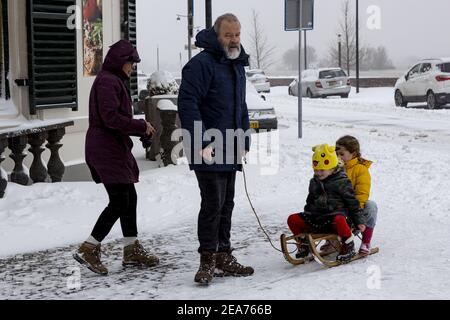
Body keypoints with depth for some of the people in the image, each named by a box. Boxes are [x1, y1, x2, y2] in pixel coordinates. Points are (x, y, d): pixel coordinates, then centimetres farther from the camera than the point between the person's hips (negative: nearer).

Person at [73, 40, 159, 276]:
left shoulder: (114, 81, 19)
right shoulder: (108, 81, -14)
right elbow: (111, 117, -23)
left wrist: (140, 131, 8)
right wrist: (141, 126, -13)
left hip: (115, 148, 11)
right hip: (106, 149, -11)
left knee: (129, 198, 13)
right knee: (119, 201, -11)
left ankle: (132, 250, 21)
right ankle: (88, 249, -7)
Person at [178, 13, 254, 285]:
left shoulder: (238, 65, 17)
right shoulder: (202, 64, -13)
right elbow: (187, 103, -20)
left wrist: (244, 142, 17)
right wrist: (201, 144, -24)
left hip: (230, 151, 9)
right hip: (207, 150, -9)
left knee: (226, 204, 13)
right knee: (213, 204, -9)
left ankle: (224, 258, 22)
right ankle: (208, 261, 1)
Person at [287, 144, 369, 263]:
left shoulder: (341, 182, -3)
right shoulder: (314, 182, 16)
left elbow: (352, 202, -2)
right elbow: (310, 201, 30)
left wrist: (359, 220, -6)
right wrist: (306, 216, 24)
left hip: (337, 214, -6)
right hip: (316, 218, 6)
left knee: (339, 220, -43)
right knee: (293, 220, -10)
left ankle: (348, 247, -20)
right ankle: (304, 244, 9)